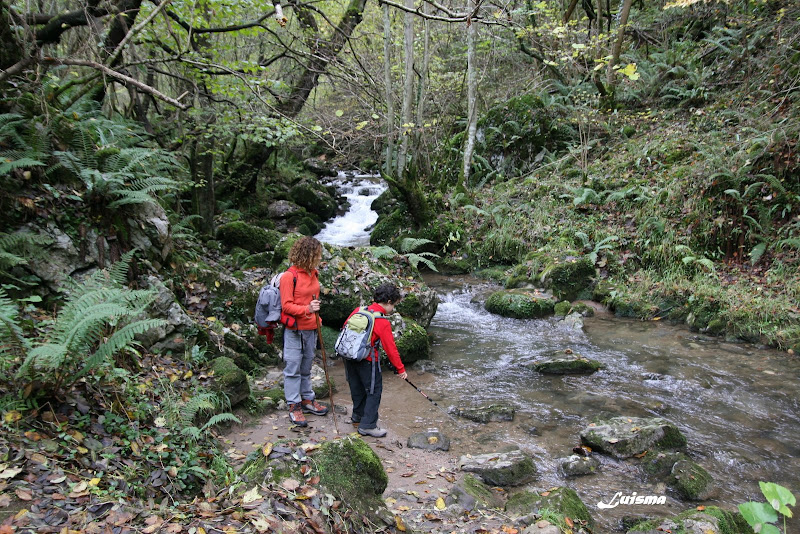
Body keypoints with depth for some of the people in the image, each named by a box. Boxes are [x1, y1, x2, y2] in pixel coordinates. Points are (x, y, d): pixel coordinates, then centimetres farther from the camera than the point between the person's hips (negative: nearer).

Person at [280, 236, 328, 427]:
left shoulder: (313, 274, 8)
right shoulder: (289, 276, -16)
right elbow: (286, 305, -18)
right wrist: (307, 309, -30)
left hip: (311, 328, 7)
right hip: (294, 330, -7)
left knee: (306, 367, 18)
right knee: (293, 368, 1)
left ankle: (307, 400, 30)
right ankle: (294, 406, 9)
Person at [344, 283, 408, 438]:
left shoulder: (359, 310, 2)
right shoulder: (383, 323, -16)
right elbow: (390, 348, -14)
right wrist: (401, 369, -5)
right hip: (368, 360, -7)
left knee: (357, 388, 23)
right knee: (374, 390, 6)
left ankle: (358, 416, 40)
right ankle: (367, 425, 8)